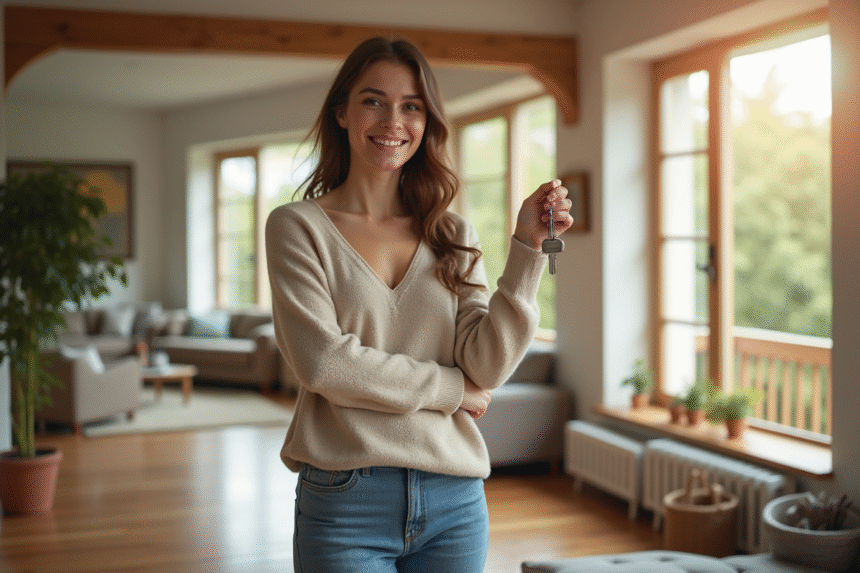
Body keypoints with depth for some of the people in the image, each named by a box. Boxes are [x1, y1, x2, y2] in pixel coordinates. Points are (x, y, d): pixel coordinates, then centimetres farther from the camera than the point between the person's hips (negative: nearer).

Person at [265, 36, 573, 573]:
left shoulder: (454, 235, 8)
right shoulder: (297, 225, -1)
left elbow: (488, 368, -3)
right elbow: (323, 361, -12)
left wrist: (527, 247, -10)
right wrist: (451, 388, -5)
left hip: (455, 502, 3)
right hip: (345, 504, -3)